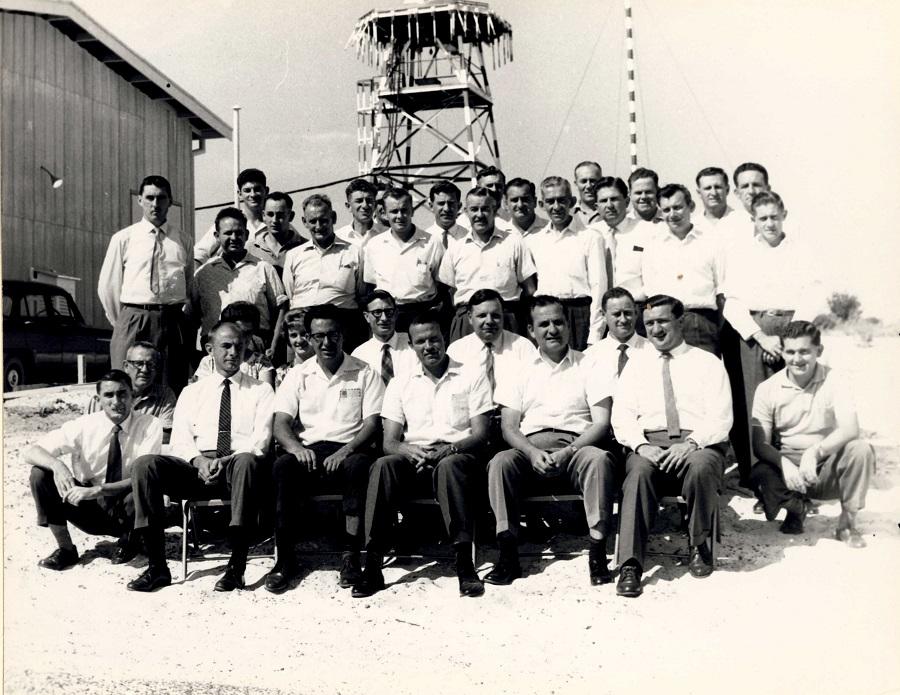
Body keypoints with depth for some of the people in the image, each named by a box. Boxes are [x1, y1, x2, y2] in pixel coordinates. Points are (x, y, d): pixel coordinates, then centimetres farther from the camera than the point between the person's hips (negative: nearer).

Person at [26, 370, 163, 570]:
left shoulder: (150, 426, -17)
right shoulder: (85, 425, -11)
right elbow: (30, 452, -12)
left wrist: (97, 490, -37)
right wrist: (57, 465, -34)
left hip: (126, 509, -2)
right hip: (91, 509, 2)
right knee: (40, 474, -18)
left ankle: (128, 541, -2)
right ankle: (65, 548, -4)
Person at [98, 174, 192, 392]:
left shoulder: (181, 240, 10)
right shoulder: (123, 239, 7)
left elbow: (191, 284, 16)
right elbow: (107, 286, 10)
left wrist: (180, 316, 9)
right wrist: (122, 322, 10)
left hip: (173, 322, 1)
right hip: (133, 321, -1)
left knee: (173, 389, 1)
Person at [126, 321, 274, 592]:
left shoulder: (260, 391, 15)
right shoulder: (192, 392, 22)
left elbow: (260, 440, 1)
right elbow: (180, 441, 10)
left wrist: (226, 461, -17)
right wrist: (200, 461, -13)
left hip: (238, 465, -2)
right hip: (197, 466, 3)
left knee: (247, 461, -39)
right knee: (144, 465, -23)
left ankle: (236, 567, -35)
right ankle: (157, 566, -21)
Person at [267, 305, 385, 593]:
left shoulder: (364, 373, 7)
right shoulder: (298, 375, 13)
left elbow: (372, 424, -1)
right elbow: (280, 423, 4)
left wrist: (345, 452, -19)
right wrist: (296, 447, -19)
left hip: (348, 450, -2)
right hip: (308, 452, 2)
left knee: (359, 465, -36)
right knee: (282, 466, -31)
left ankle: (351, 555, -27)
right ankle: (285, 557, -21)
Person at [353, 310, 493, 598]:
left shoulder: (471, 378, 8)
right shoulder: (400, 384, 14)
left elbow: (480, 435, 0)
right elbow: (389, 442, 6)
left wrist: (448, 449, -20)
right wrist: (411, 451, -18)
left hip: (458, 456, -2)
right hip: (414, 457, 2)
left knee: (450, 465, -38)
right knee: (383, 466, -30)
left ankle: (464, 563, -37)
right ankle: (373, 566, -32)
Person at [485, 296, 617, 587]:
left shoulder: (587, 366, 13)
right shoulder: (521, 369, 17)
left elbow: (601, 422, 3)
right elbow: (509, 426, 8)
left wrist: (568, 452, -13)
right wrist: (532, 452, -13)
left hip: (577, 445, -1)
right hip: (531, 448, 1)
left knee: (600, 459, -34)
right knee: (500, 463, -30)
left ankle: (597, 552, -29)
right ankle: (508, 555, -25)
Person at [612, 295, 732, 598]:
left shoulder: (708, 363, 12)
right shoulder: (637, 363, 18)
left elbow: (720, 419, 1)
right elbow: (621, 416, 8)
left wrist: (690, 443, -19)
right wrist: (641, 446, -13)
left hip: (698, 444, -1)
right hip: (648, 443, 1)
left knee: (701, 468, -36)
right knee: (639, 471, -33)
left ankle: (699, 544, -9)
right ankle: (630, 565, -33)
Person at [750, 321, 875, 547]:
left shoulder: (834, 381, -6)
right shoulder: (767, 389, -3)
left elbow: (850, 429, -21)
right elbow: (760, 444, -7)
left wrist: (814, 452, -37)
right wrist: (783, 463, -28)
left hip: (827, 469, 0)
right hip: (787, 469, 0)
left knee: (861, 449, -30)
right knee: (759, 475, -31)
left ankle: (847, 521, -9)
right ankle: (795, 507, 4)